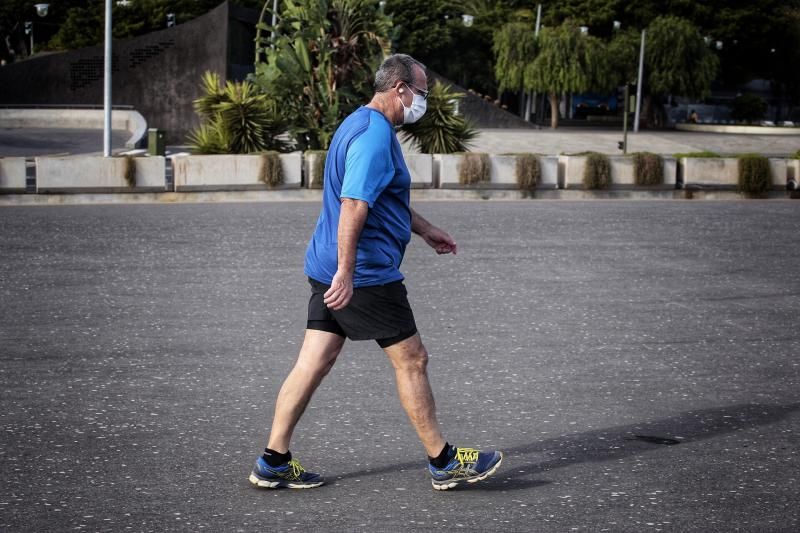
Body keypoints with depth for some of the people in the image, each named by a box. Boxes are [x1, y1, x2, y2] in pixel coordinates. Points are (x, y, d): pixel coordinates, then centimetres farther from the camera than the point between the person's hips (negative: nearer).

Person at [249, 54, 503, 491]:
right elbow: (353, 207, -26)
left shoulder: (360, 125, 18)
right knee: (411, 360, 1)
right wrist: (345, 273, -28)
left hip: (329, 271, 10)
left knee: (314, 361, 9)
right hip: (365, 274, -10)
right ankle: (443, 463, 11)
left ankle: (273, 462, 10)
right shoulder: (375, 135, -17)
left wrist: (425, 229, 34)